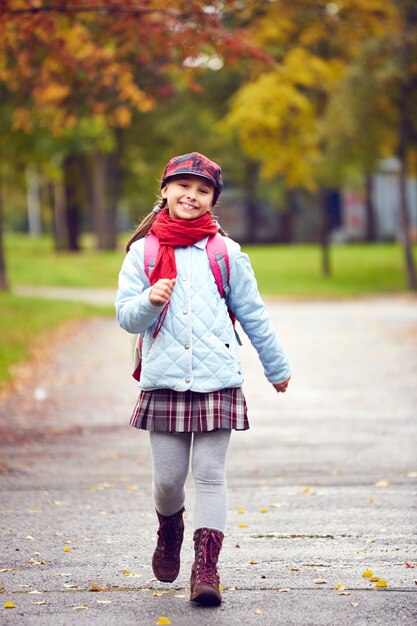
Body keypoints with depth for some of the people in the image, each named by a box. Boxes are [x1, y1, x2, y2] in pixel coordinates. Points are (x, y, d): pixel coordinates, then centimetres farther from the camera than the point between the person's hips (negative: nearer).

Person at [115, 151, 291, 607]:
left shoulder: (226, 253, 6)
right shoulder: (143, 252, 6)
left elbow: (252, 314, 14)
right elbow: (126, 317, 1)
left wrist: (277, 367, 22)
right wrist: (150, 301, -21)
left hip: (217, 381, 0)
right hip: (163, 381, 0)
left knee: (210, 474, -4)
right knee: (168, 477, 3)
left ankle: (206, 566, -3)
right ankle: (170, 531, 34)